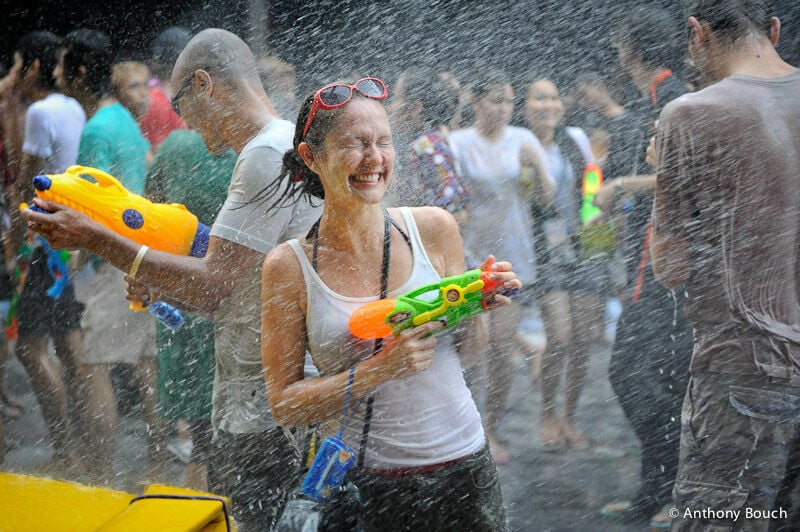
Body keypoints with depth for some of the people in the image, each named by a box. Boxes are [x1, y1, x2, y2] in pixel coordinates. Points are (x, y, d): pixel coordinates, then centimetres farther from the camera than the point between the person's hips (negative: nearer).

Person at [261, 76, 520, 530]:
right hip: (366, 488, -2)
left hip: (464, 471, 2)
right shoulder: (289, 267, -7)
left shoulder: (434, 229, -3)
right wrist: (380, 370, -19)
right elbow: (284, 403, -7)